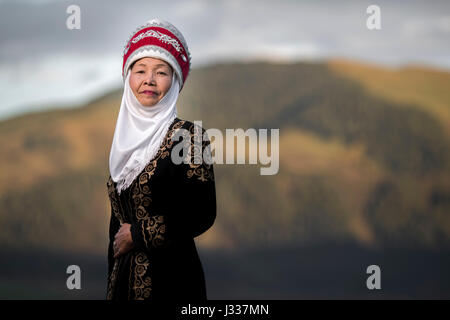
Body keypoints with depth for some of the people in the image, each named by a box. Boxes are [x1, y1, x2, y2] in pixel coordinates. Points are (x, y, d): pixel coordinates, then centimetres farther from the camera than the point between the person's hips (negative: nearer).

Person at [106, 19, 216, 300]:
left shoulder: (188, 135, -8)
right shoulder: (126, 141, 10)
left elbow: (202, 215, -15)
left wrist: (136, 234, -8)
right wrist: (112, 281, 13)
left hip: (170, 276, -5)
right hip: (123, 277, 6)